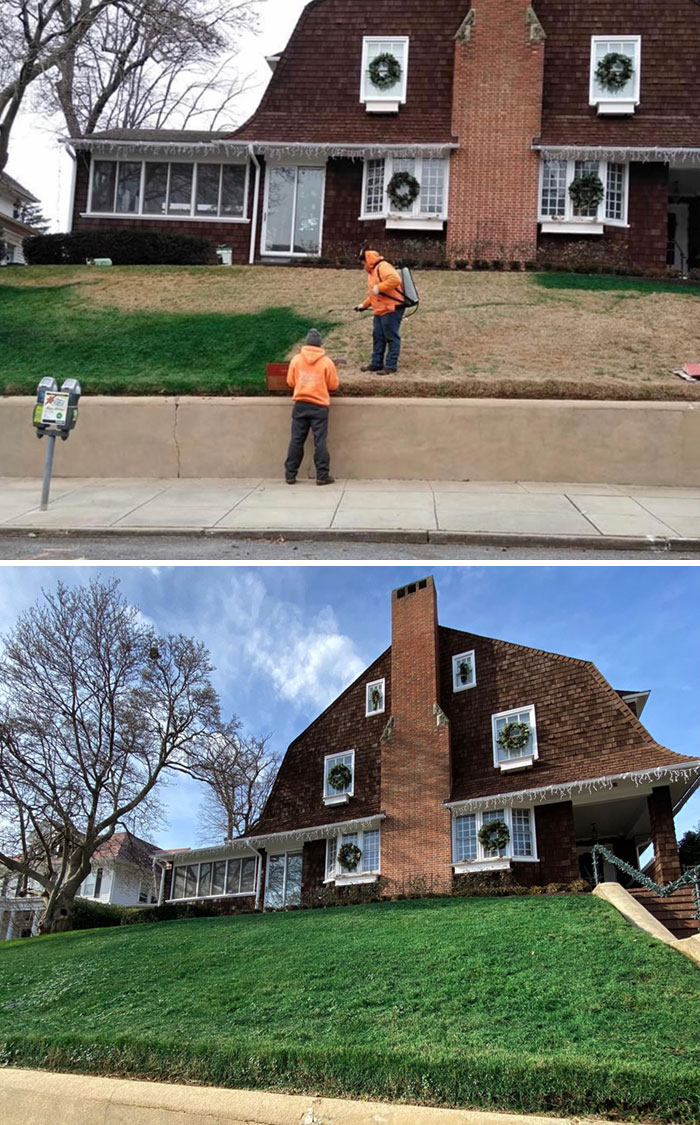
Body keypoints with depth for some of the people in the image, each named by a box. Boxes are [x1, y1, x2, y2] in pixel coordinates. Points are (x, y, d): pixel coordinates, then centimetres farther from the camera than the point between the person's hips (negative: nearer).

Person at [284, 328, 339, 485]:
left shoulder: (296, 359, 0)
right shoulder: (327, 362, -5)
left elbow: (290, 382, 6)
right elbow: (334, 385, 0)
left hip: (300, 405, 2)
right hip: (319, 406, -2)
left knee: (296, 440, 6)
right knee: (320, 441, 1)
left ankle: (290, 475, 9)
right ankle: (322, 476, 0)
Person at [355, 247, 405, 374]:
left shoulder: (383, 267, -13)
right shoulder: (372, 272, 20)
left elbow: (395, 280, -30)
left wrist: (378, 288, -25)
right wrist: (364, 305, 23)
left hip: (392, 309, -11)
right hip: (380, 310, 11)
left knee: (392, 337, -5)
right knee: (378, 337, 14)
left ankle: (391, 366, -3)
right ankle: (376, 363, 23)